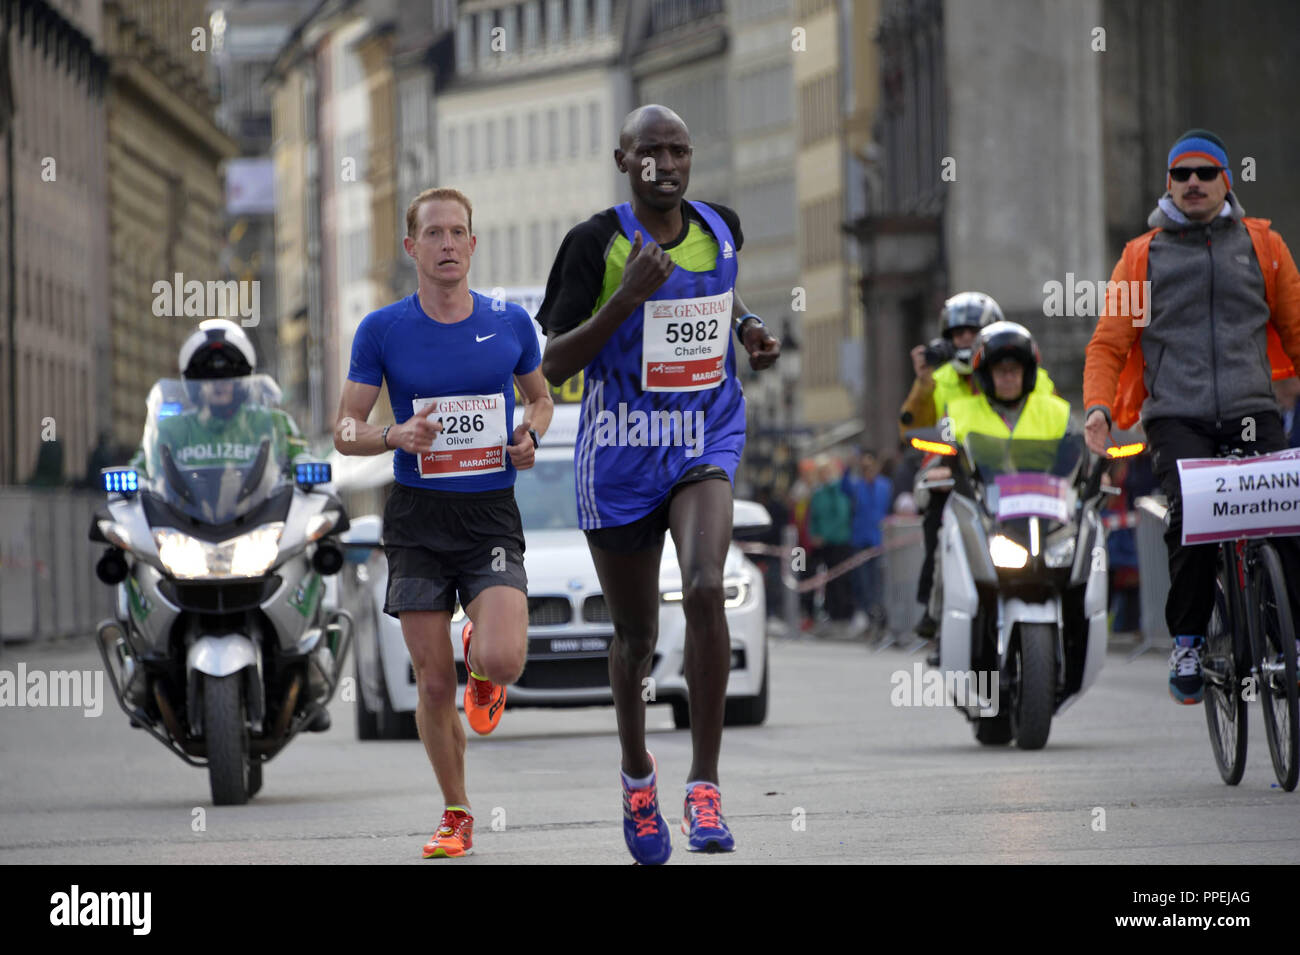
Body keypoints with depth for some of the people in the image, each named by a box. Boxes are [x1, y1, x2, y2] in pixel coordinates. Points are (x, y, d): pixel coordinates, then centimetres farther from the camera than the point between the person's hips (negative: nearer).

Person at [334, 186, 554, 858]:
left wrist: (531, 434, -3)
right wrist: (395, 436, -18)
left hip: (492, 516, 0)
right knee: (434, 685, 1)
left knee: (502, 662, -21)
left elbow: (541, 398, 19)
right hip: (417, 518, 0)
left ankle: (480, 659, 18)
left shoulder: (509, 323, 2)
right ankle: (456, 816, 21)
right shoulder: (382, 331, -1)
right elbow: (345, 432, 2)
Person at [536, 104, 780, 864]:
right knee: (636, 635, 10)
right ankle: (638, 775, 39)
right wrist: (627, 296, -26)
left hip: (706, 445, 1)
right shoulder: (597, 243, -10)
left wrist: (750, 331, 6)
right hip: (621, 454, -1)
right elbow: (554, 363, -14)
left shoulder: (720, 229, 3)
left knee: (705, 587, -25)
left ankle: (706, 785, -19)